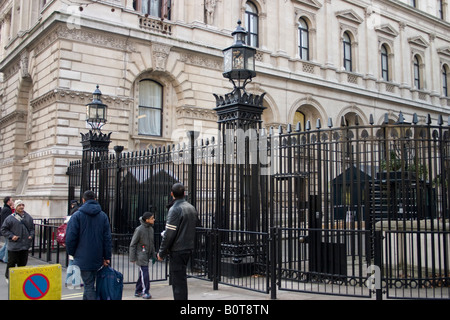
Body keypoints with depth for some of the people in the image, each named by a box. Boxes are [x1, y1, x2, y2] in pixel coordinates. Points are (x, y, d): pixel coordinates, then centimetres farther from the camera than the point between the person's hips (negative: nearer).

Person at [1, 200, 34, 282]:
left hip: (25, 245, 4)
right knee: (11, 263, 4)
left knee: (23, 263, 9)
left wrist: (31, 235, 2)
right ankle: (8, 276, 23)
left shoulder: (29, 217, 7)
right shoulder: (10, 218, -7)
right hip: (13, 246, -4)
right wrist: (11, 236, -11)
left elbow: (32, 229, 18)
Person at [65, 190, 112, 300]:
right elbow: (107, 238, 4)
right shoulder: (103, 216, 6)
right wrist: (107, 257, 7)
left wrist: (71, 253, 7)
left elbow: (70, 237, -8)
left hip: (83, 258, -4)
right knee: (90, 284, 18)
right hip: (98, 258, 4)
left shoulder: (77, 215, -5)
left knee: (89, 285, -2)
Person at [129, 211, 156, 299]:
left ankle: (138, 291, 21)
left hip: (147, 256, 6)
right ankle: (145, 291, -2)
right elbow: (133, 244, -8)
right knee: (144, 273, -10)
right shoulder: (139, 229, -12)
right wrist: (132, 258, -9)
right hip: (141, 256, -6)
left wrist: (153, 255, 16)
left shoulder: (151, 229, 7)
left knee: (142, 274, 11)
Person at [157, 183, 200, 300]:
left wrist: (161, 252, -9)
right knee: (181, 278, 18)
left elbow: (169, 234, -16)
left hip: (177, 250, -8)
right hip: (189, 248, 8)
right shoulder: (192, 208, 11)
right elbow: (195, 226, 18)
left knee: (178, 280, -3)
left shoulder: (175, 209, -14)